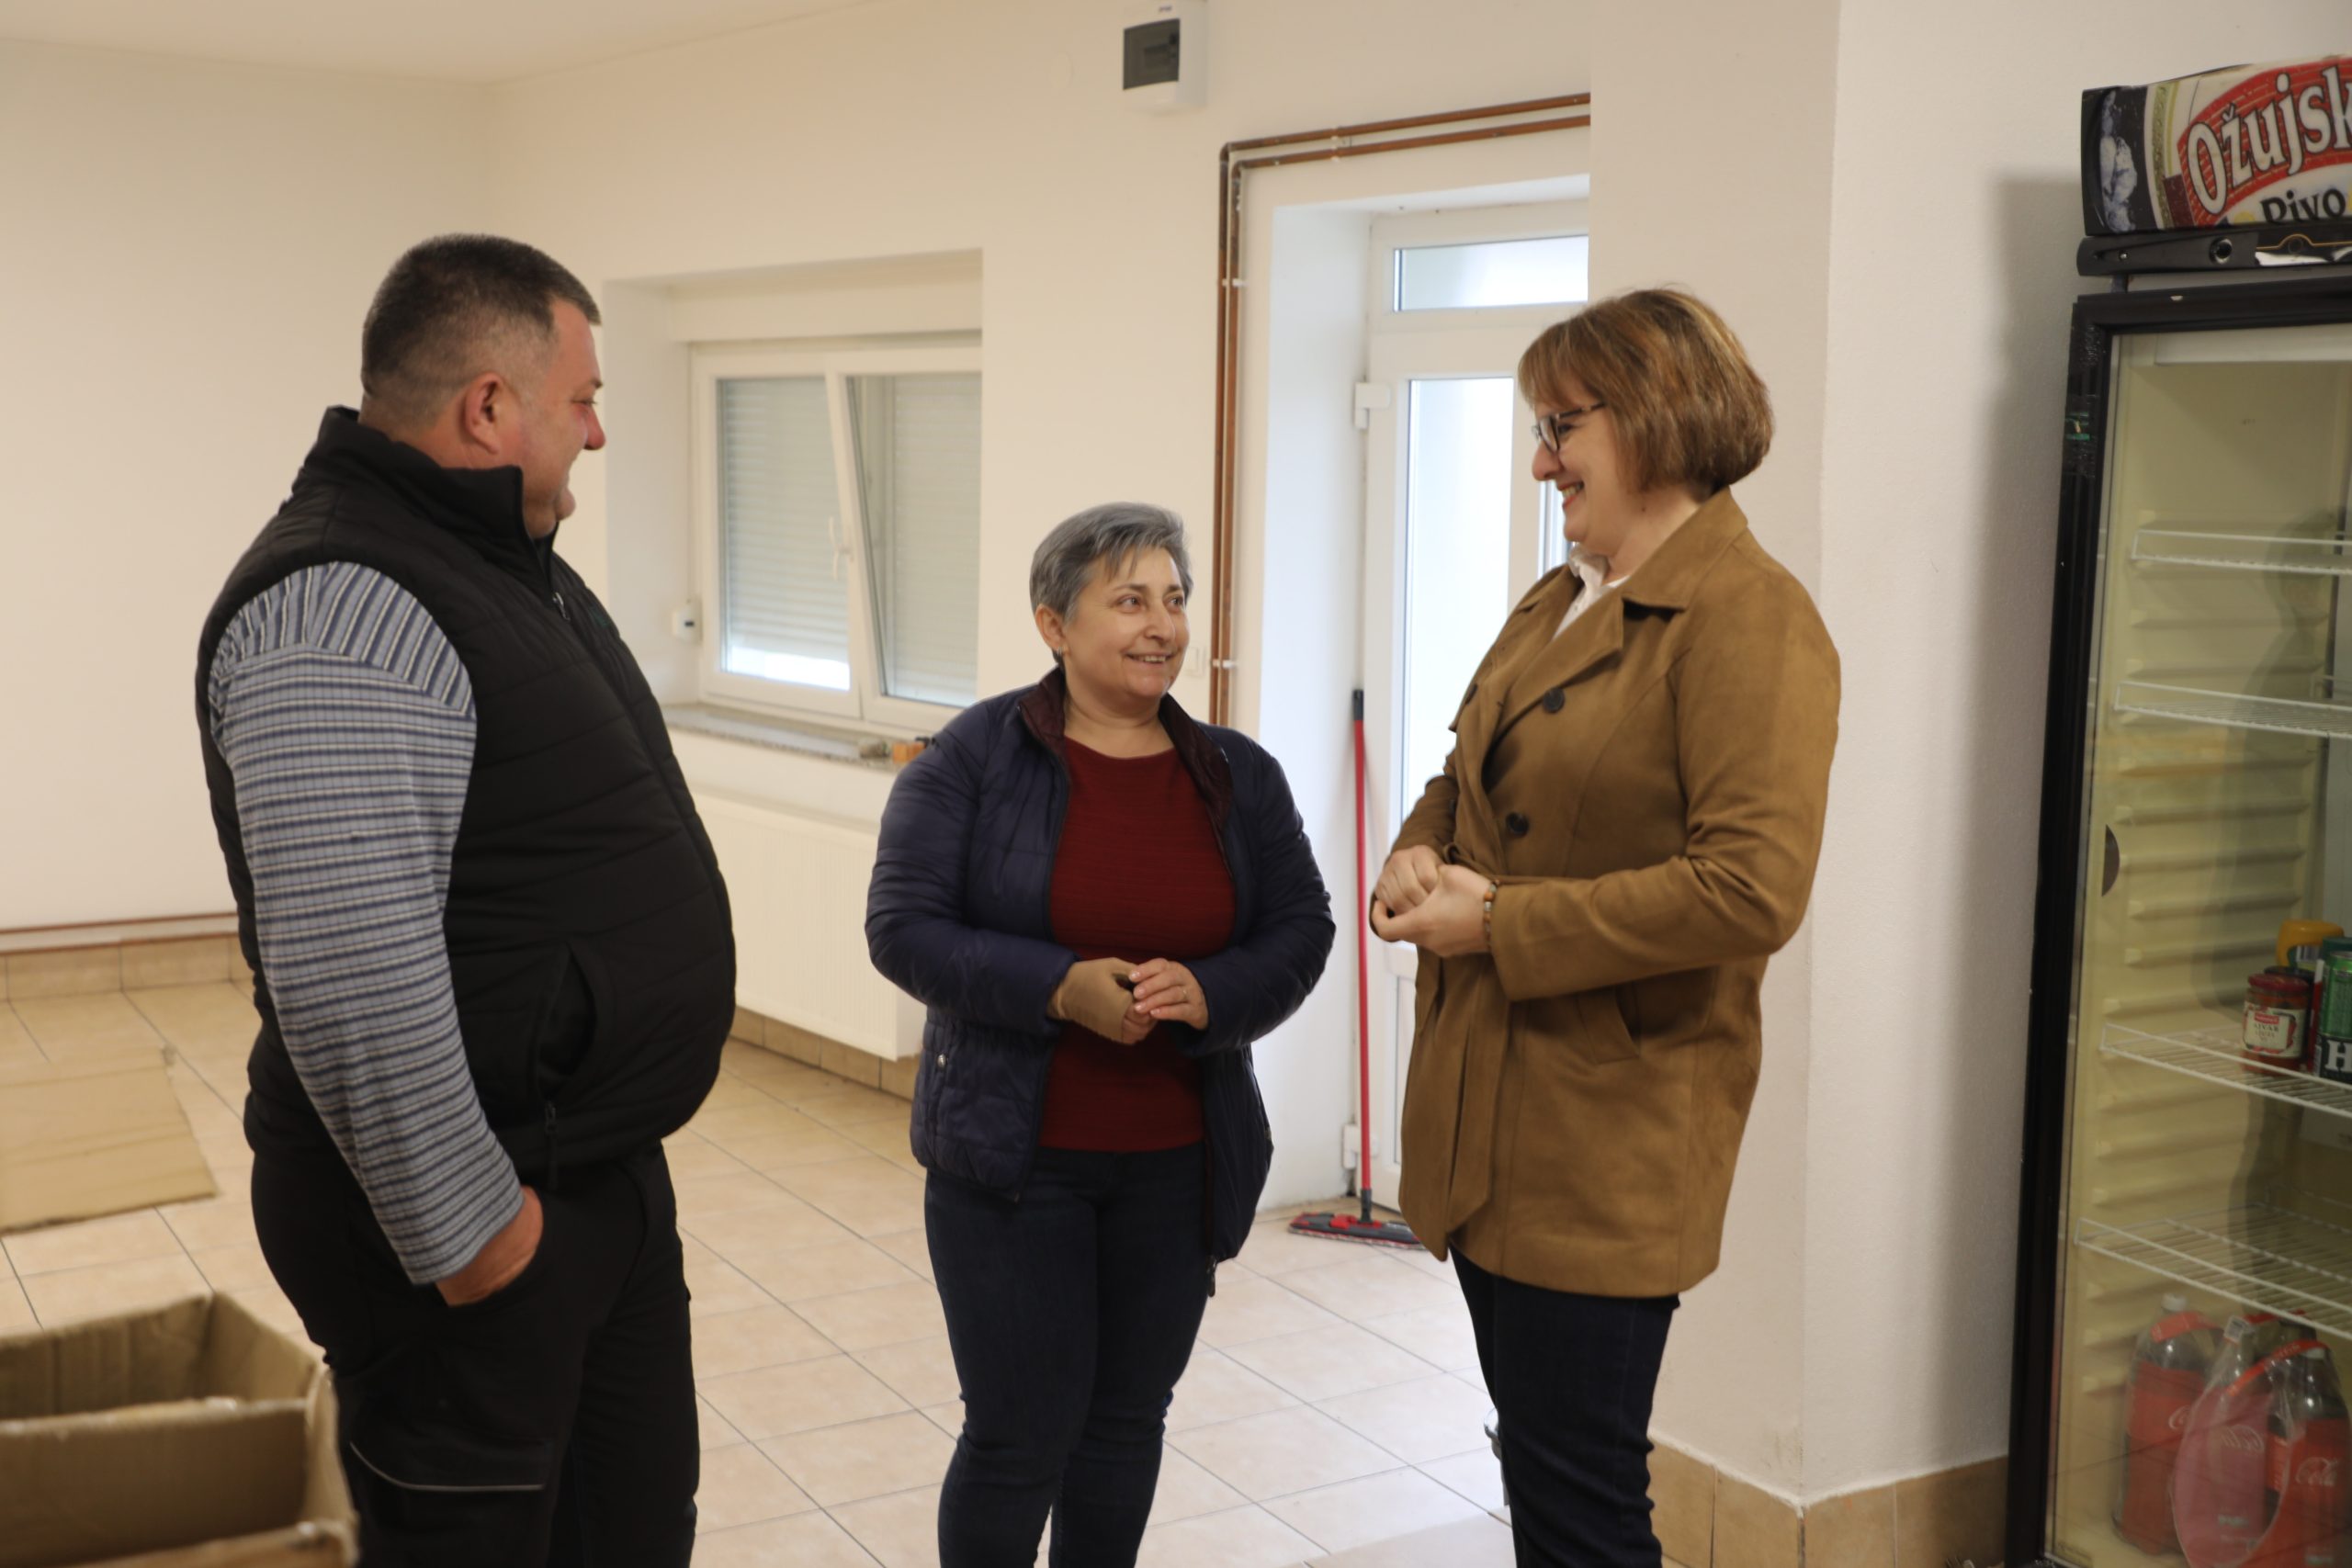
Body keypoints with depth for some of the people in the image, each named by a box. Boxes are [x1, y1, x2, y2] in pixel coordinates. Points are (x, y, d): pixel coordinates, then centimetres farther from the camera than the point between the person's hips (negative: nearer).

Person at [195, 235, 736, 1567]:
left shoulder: (519, 565, 11)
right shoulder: (341, 612, -23)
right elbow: (348, 978, -29)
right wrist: (469, 1231, -21)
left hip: (609, 1169, 10)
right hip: (482, 1222, -9)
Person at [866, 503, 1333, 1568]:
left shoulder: (1239, 777, 4)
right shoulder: (975, 757, -7)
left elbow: (1301, 931, 4)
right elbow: (903, 926, -11)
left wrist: (1210, 995, -17)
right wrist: (1061, 990, -23)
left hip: (1179, 1161, 4)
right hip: (1013, 1154, -4)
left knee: (1128, 1418, 15)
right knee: (1022, 1430, 2)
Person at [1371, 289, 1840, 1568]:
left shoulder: (1747, 620, -16)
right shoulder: (1557, 600, 13)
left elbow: (1752, 889, -24)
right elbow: (1469, 774, 24)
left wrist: (1501, 923, -19)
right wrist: (1421, 852, 0)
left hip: (1605, 1132, -9)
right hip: (1487, 1112, 9)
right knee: (1531, 1461, 21)